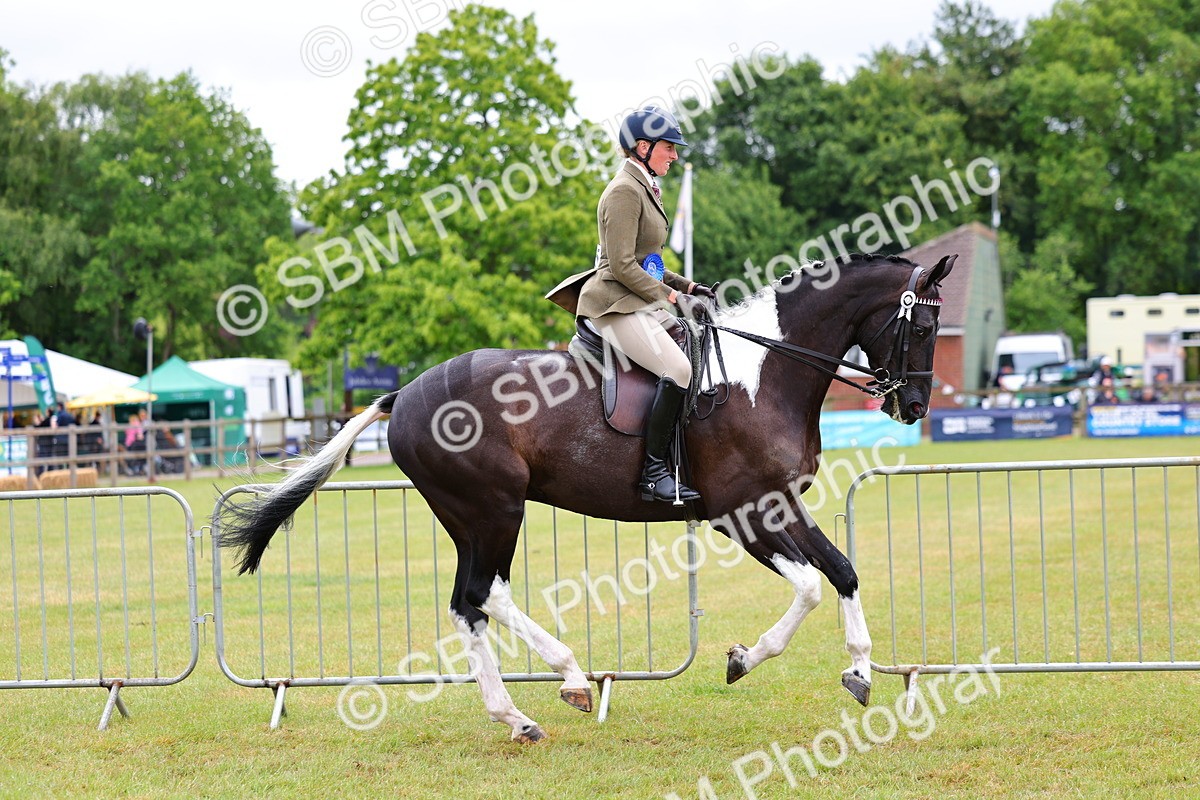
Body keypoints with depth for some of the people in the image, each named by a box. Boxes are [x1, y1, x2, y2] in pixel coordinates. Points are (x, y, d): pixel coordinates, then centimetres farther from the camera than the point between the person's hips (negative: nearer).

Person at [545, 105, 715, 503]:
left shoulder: (644, 188, 19)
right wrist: (672, 297, -16)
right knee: (679, 369, -26)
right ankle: (653, 470, -23)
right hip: (618, 305, -11)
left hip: (643, 302, 11)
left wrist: (686, 286, 14)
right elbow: (622, 266, -19)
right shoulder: (624, 191, -12)